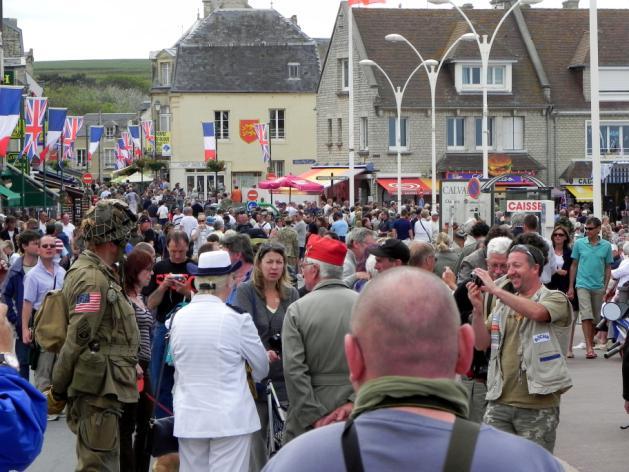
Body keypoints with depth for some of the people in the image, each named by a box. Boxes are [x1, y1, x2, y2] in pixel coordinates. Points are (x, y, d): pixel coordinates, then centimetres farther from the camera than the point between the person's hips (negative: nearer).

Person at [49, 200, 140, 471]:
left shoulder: (102, 275, 15)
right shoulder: (93, 280, -18)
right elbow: (77, 340, -20)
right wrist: (57, 392, -14)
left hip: (105, 389, 10)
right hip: (99, 390, -10)